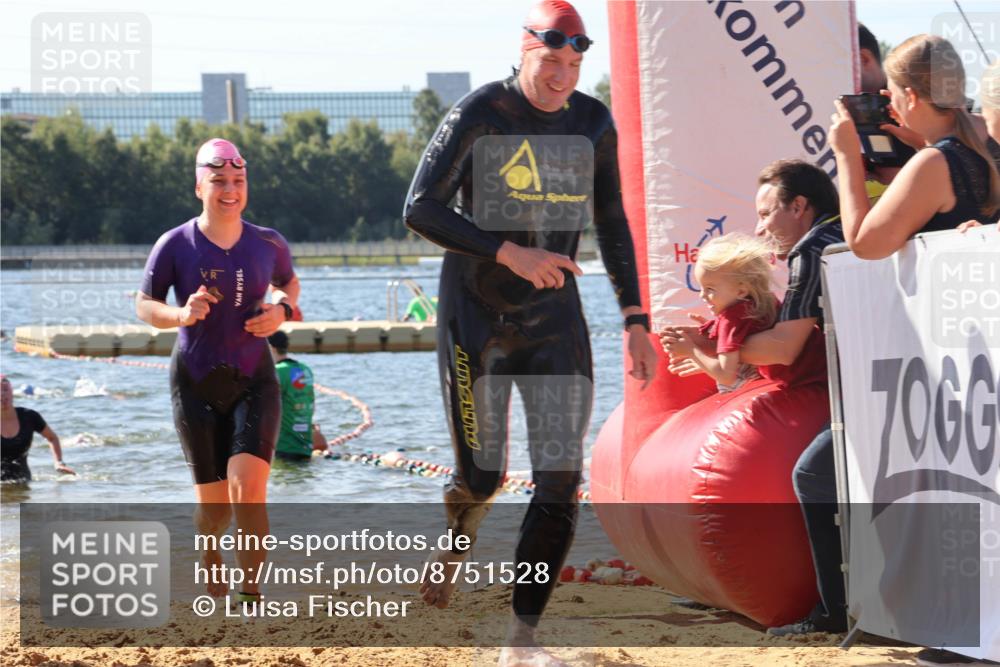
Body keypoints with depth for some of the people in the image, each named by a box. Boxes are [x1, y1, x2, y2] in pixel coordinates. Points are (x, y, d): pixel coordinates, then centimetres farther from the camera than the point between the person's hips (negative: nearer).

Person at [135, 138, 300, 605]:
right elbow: (144, 305, 0)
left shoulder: (268, 243, 0)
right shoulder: (175, 246, -8)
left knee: (248, 487, -18)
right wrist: (181, 315, -20)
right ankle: (210, 559, 37)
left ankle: (252, 593, -10)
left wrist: (281, 311, -3)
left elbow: (289, 283, 20)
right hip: (196, 382, -1)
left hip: (254, 379, 1)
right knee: (213, 502, 4)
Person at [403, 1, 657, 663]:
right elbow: (421, 209, -18)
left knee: (561, 479, -7)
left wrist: (635, 319, 5)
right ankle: (450, 551, 39)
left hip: (555, 317, 4)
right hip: (475, 316, -4)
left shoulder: (592, 121, 2)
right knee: (482, 477, 1)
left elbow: (612, 224, 10)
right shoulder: (479, 115, -13)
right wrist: (509, 253, -26)